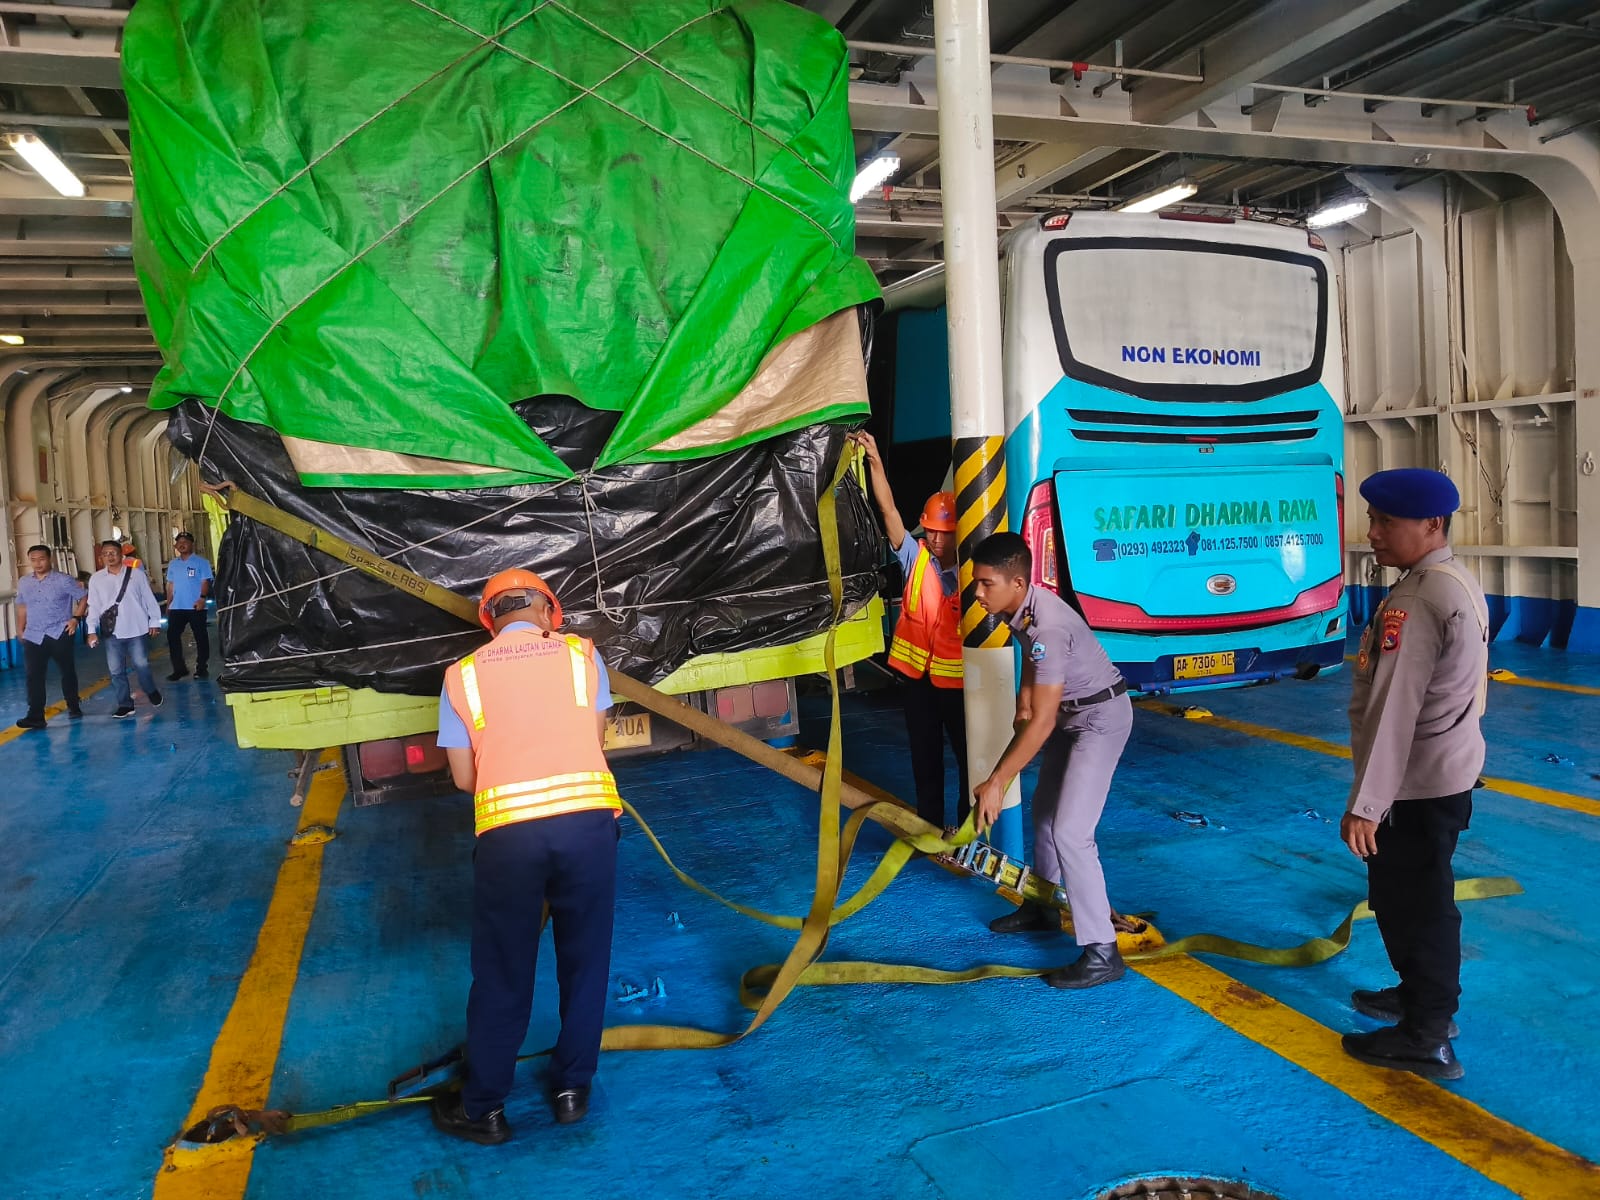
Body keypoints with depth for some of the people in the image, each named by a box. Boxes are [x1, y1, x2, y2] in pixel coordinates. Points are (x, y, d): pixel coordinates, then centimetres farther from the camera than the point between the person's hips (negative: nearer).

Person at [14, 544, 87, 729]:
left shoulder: (63, 580, -6)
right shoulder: (24, 583, 8)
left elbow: (84, 596, 0)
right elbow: (21, 606, 20)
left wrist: (76, 618, -7)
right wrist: (22, 629, 17)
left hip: (60, 634, -3)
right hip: (33, 637, 3)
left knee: (67, 671, 9)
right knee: (34, 676, -5)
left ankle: (73, 707, 26)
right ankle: (35, 716, -7)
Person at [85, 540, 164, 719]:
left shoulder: (137, 575, 0)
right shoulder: (96, 579, 3)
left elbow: (149, 599, 4)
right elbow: (94, 606, 4)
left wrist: (154, 622, 3)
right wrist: (92, 630, 0)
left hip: (135, 630, -2)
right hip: (112, 632, 2)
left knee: (141, 665, 0)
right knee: (116, 670, 3)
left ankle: (152, 692, 27)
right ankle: (125, 704, 14)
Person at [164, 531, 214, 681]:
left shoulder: (201, 562, -3)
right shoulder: (173, 564, 14)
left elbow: (205, 582, -10)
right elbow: (170, 585, 17)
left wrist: (202, 598, -24)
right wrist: (168, 604, 12)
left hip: (196, 607, -5)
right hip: (177, 607, 5)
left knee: (200, 637, 1)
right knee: (172, 635, 1)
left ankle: (201, 668, 10)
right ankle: (179, 668, 9)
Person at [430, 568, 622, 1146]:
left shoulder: (462, 674, 10)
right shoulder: (581, 653, 10)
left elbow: (463, 776, 10)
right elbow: (596, 740, 12)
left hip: (507, 831, 0)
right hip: (588, 818, 0)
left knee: (502, 971, 15)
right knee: (585, 958, 18)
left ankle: (483, 1108, 29)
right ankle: (572, 1088, 31)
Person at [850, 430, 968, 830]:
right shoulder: (915, 559, -4)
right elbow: (889, 511, -13)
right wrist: (875, 461, -24)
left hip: (958, 680, -3)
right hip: (918, 677, 3)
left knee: (969, 759, 7)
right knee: (925, 760, 15)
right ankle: (929, 830, 29)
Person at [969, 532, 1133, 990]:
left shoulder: (1048, 628, -33)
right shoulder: (1017, 609, -7)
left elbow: (1041, 723, -33)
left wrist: (996, 783, -30)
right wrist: (1023, 698, 16)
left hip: (1101, 716, -10)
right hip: (1071, 712, 10)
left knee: (1070, 831, -15)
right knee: (1043, 810, 19)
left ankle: (1102, 952, -9)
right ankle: (1044, 907, 37)